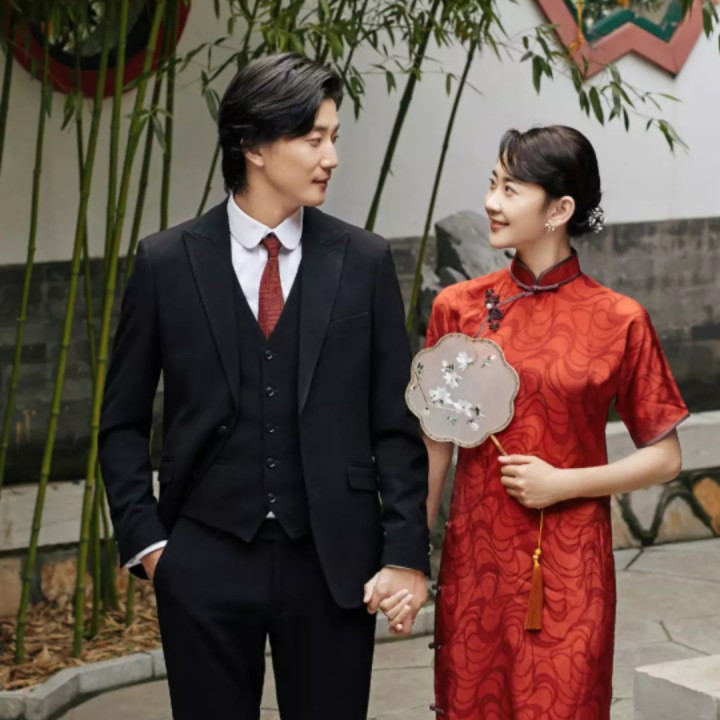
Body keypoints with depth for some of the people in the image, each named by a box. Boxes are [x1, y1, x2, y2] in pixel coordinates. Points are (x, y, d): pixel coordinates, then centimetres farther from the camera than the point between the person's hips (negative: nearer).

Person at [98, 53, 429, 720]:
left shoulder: (363, 261, 2)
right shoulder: (166, 262, 0)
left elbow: (396, 422, 3)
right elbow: (123, 423, 6)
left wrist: (406, 552, -3)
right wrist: (145, 540, -2)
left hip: (333, 562, 0)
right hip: (205, 563, 0)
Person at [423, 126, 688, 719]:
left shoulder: (619, 322, -5)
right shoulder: (459, 309, 1)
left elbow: (664, 457, 0)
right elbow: (435, 447, 6)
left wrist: (562, 483, -12)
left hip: (569, 571, -2)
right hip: (476, 562, 2)